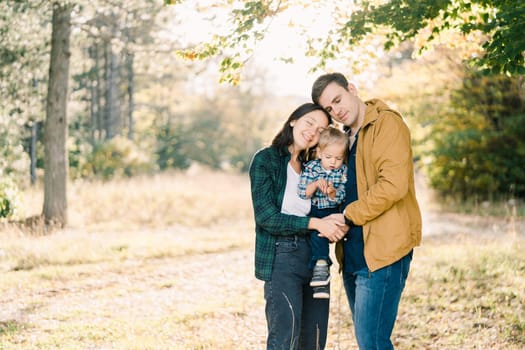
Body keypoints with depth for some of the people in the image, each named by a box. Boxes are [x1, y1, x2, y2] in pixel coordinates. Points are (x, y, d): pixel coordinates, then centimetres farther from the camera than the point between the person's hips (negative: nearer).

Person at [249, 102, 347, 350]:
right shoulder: (265, 160, -4)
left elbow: (322, 214, 15)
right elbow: (266, 216, -12)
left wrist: (336, 227, -9)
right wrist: (314, 223, -16)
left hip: (315, 256, 6)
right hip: (281, 257, -6)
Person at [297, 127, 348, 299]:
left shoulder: (343, 171, 3)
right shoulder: (310, 168, 0)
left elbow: (342, 197, -3)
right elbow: (302, 193, -6)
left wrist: (333, 193, -24)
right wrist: (315, 184, -22)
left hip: (333, 211, 1)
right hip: (312, 211, -1)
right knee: (318, 230, -31)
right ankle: (321, 264, -33)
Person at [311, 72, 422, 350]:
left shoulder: (387, 124, -9)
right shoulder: (347, 137, 19)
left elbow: (393, 185, -20)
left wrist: (348, 216, -13)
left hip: (382, 250, -9)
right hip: (353, 251, 9)